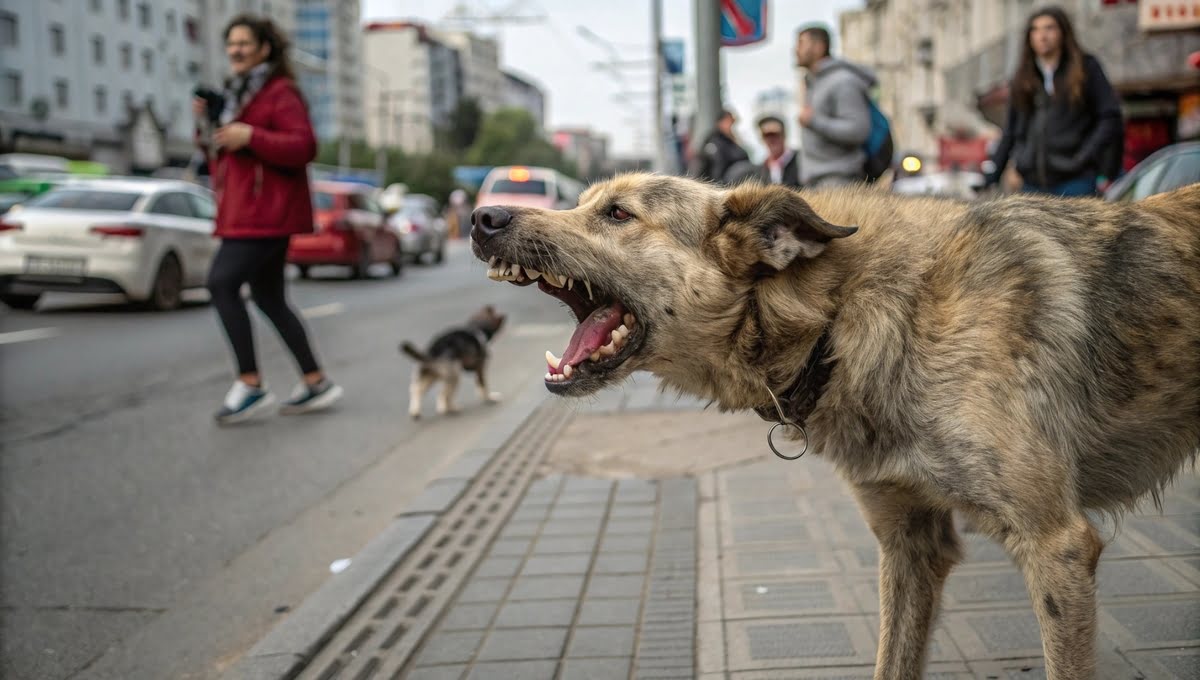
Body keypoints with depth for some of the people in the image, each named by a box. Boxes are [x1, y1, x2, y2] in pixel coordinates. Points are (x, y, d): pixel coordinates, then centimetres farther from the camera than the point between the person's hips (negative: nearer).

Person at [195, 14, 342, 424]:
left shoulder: (280, 93, -7)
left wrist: (250, 137, -24)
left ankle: (251, 385, -12)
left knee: (222, 283, -17)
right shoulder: (238, 94, 22)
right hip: (245, 213, 10)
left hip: (266, 214, -10)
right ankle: (316, 384, 17)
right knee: (270, 299, 10)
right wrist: (205, 126, 9)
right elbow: (224, 153, 28)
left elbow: (304, 147, -19)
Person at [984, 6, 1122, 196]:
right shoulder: (1023, 78, 15)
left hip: (1075, 181, -3)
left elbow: (1110, 117, 2)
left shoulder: (1086, 68, 6)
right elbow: (1010, 132, 15)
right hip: (1033, 183, 3)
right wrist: (992, 178, 8)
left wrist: (1085, 157, -10)